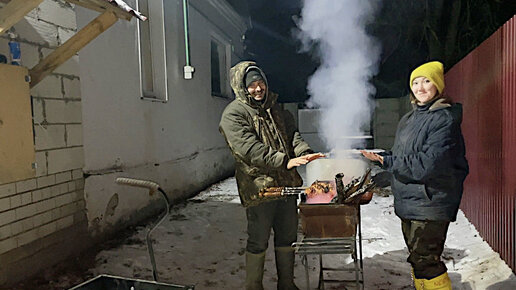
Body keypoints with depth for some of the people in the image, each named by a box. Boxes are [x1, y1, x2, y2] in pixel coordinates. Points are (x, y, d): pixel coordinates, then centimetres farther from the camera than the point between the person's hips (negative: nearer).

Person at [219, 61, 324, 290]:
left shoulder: (274, 108, 13)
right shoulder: (233, 114, -10)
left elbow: (291, 133, 9)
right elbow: (250, 150, -21)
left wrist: (304, 152, -12)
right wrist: (285, 161, -27)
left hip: (286, 183, 7)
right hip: (258, 188, -7)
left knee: (287, 236, 17)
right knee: (258, 242, 5)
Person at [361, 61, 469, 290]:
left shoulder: (444, 118, -12)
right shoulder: (408, 120, 13)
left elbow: (428, 164, -20)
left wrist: (387, 162, -11)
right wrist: (380, 159, -1)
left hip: (430, 202, -8)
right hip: (408, 202, 8)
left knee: (425, 260, -6)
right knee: (416, 258, 18)